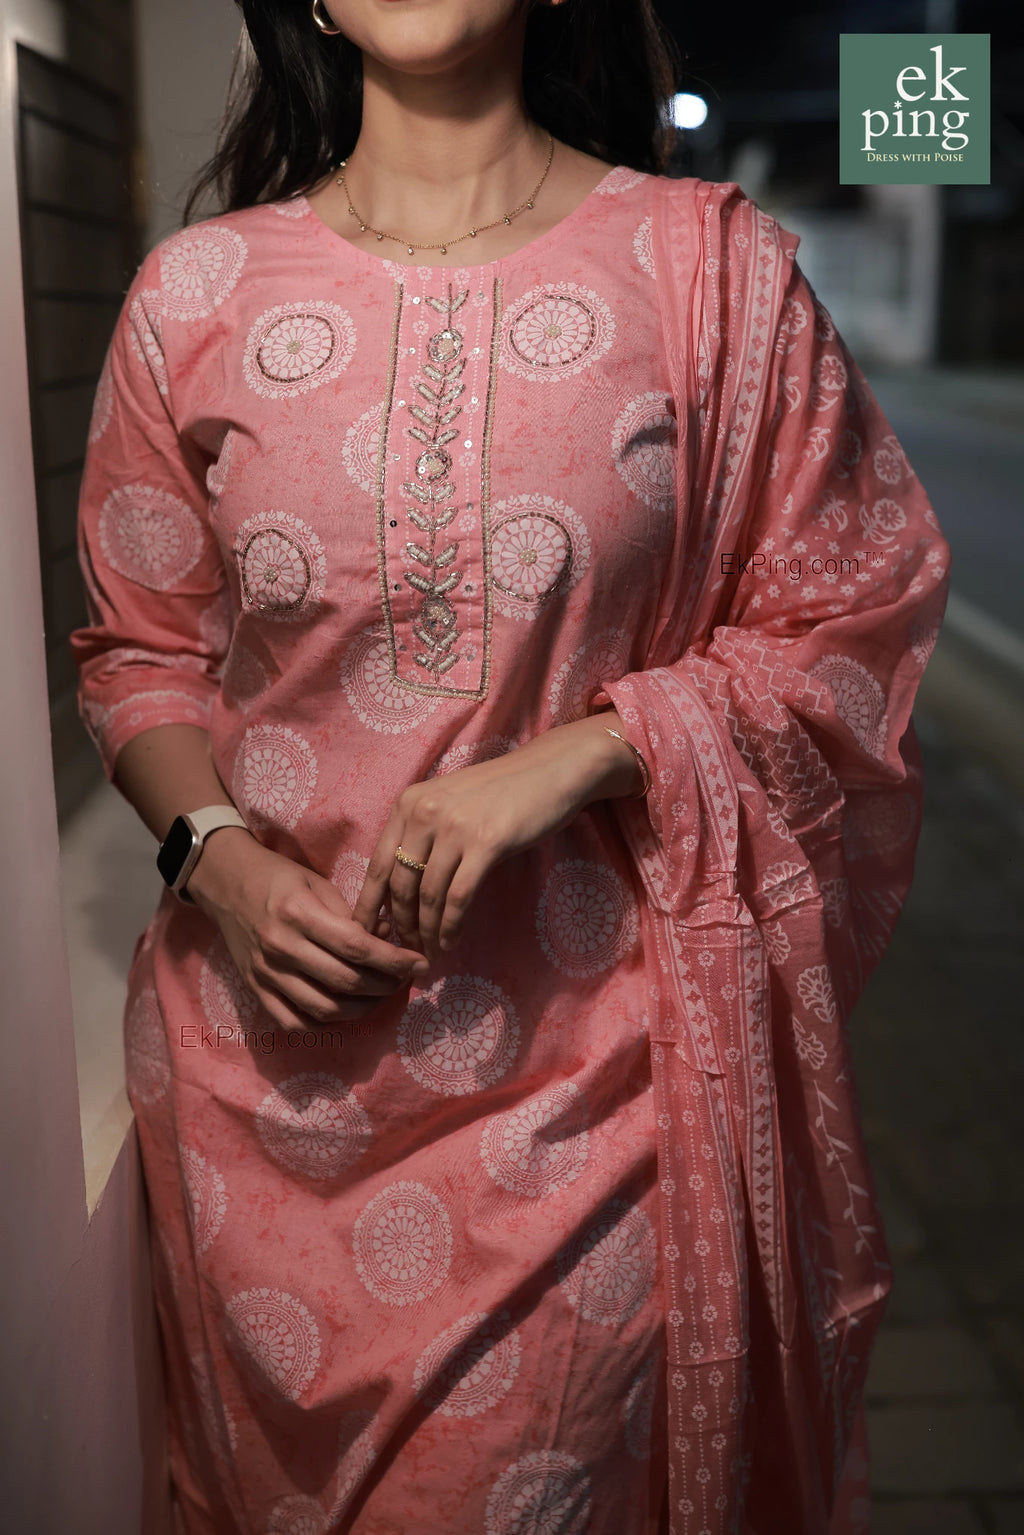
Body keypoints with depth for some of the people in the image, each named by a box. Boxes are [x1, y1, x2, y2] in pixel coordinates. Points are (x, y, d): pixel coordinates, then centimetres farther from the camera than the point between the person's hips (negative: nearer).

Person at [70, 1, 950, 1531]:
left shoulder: (717, 265, -3)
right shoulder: (198, 289, 3)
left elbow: (845, 632, -1)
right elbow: (140, 649, 11)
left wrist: (575, 756, -16)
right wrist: (213, 854, -8)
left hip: (598, 1059, -1)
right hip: (284, 1037, 2)